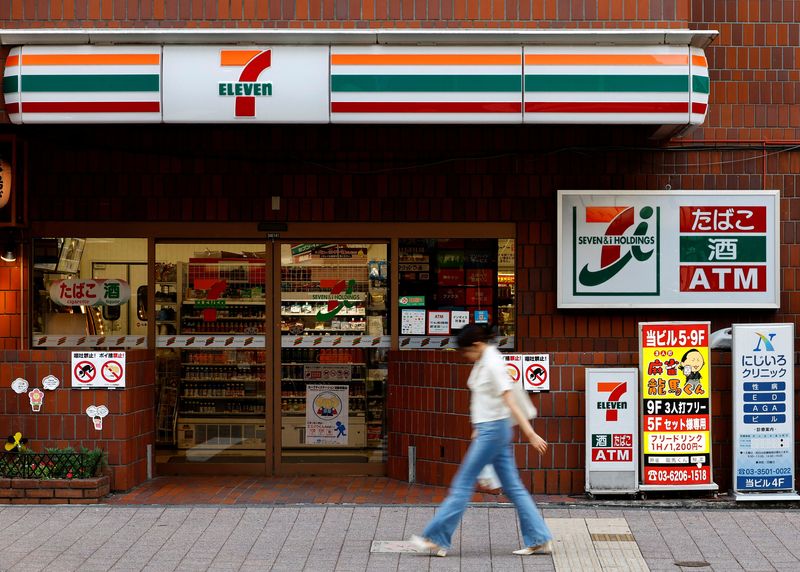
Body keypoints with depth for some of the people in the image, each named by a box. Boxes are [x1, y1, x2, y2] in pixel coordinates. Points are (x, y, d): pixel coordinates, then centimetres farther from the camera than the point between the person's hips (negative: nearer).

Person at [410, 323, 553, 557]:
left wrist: (530, 434, -23)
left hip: (493, 430, -10)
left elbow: (510, 402, -22)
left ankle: (436, 539, 2)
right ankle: (539, 540, 10)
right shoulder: (483, 361, 11)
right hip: (488, 429, 10)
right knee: (513, 487, 9)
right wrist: (479, 428, 24)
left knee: (463, 484, -4)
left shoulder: (493, 364, -17)